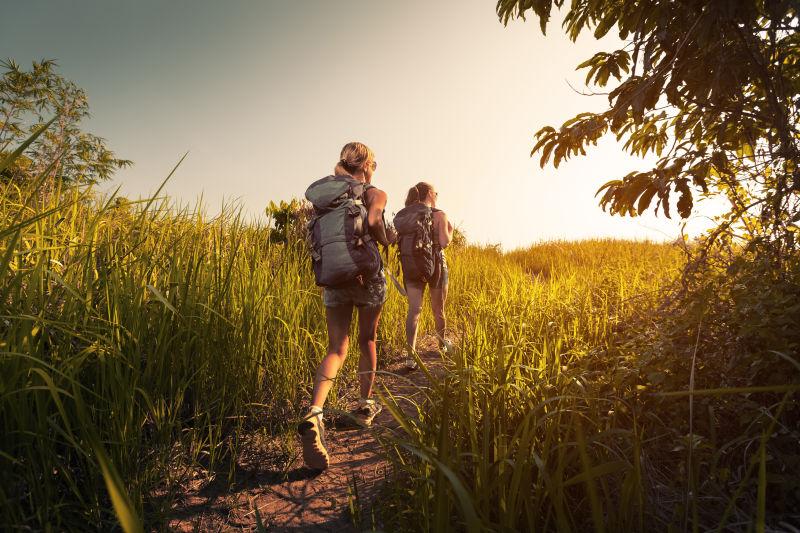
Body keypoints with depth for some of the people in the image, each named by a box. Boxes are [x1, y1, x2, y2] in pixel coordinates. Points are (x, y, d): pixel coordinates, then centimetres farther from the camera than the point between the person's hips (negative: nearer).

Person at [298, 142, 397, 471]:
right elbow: (373, 221, -20)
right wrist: (386, 240, 0)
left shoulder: (325, 195, 16)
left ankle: (314, 414, -18)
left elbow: (318, 234, 13)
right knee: (367, 340, 17)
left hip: (331, 277, 3)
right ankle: (365, 406, 31)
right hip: (365, 273, -3)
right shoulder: (374, 193, 1)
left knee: (336, 348, 4)